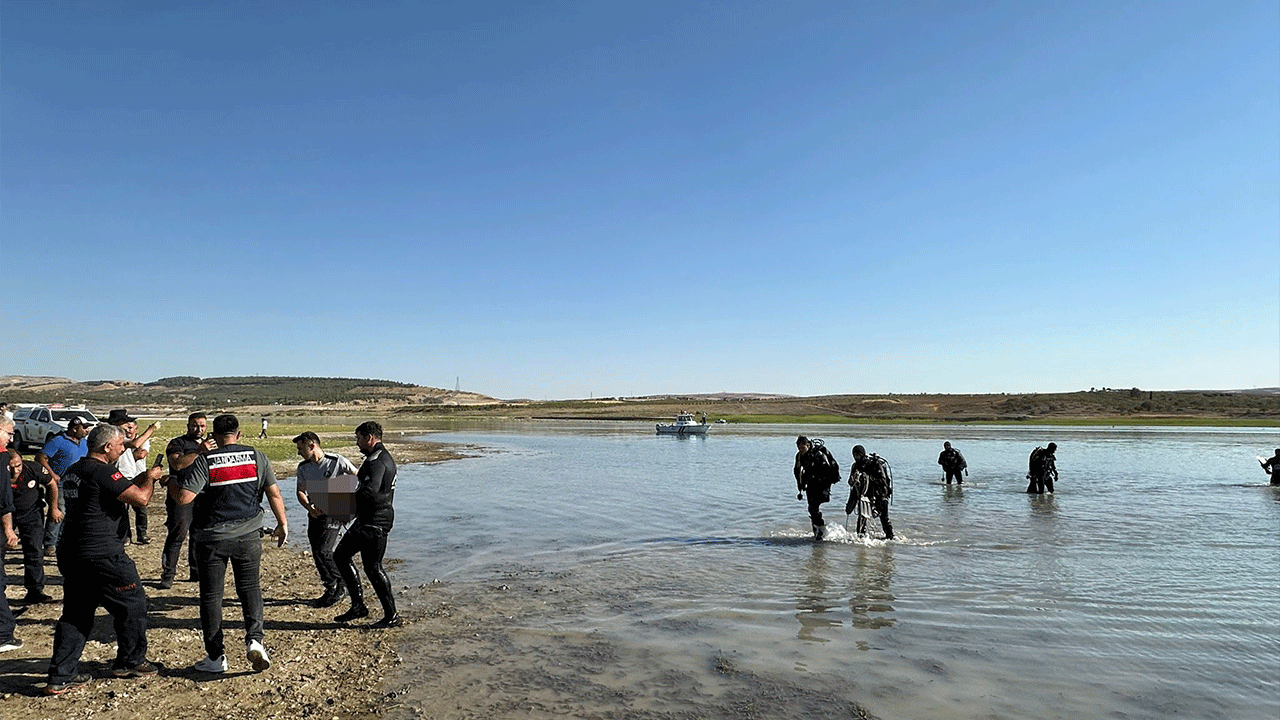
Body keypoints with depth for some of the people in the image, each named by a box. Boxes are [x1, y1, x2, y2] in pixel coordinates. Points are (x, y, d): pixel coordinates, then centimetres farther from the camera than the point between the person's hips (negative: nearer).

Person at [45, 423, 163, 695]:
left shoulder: (73, 471, 12)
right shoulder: (103, 472, -18)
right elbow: (141, 498, -21)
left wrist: (141, 479, 16)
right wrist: (150, 478, -3)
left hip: (71, 554, 9)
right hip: (102, 556, -9)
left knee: (75, 613, 16)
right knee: (132, 604, 9)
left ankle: (60, 677, 16)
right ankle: (130, 662, 23)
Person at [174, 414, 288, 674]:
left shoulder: (205, 461, -10)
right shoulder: (256, 457, -2)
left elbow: (183, 498, -16)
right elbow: (274, 493, 0)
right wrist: (282, 524, 11)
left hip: (212, 538, -1)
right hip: (248, 535, 2)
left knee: (211, 595, 10)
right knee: (250, 587, 13)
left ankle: (216, 657, 17)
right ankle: (254, 639, -4)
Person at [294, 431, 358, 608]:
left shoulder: (337, 461, -12)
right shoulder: (303, 467, 5)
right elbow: (300, 492, 4)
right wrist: (310, 508, -14)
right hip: (314, 513, 6)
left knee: (323, 551, -14)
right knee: (317, 553, 6)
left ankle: (338, 588, 4)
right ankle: (332, 590, 21)